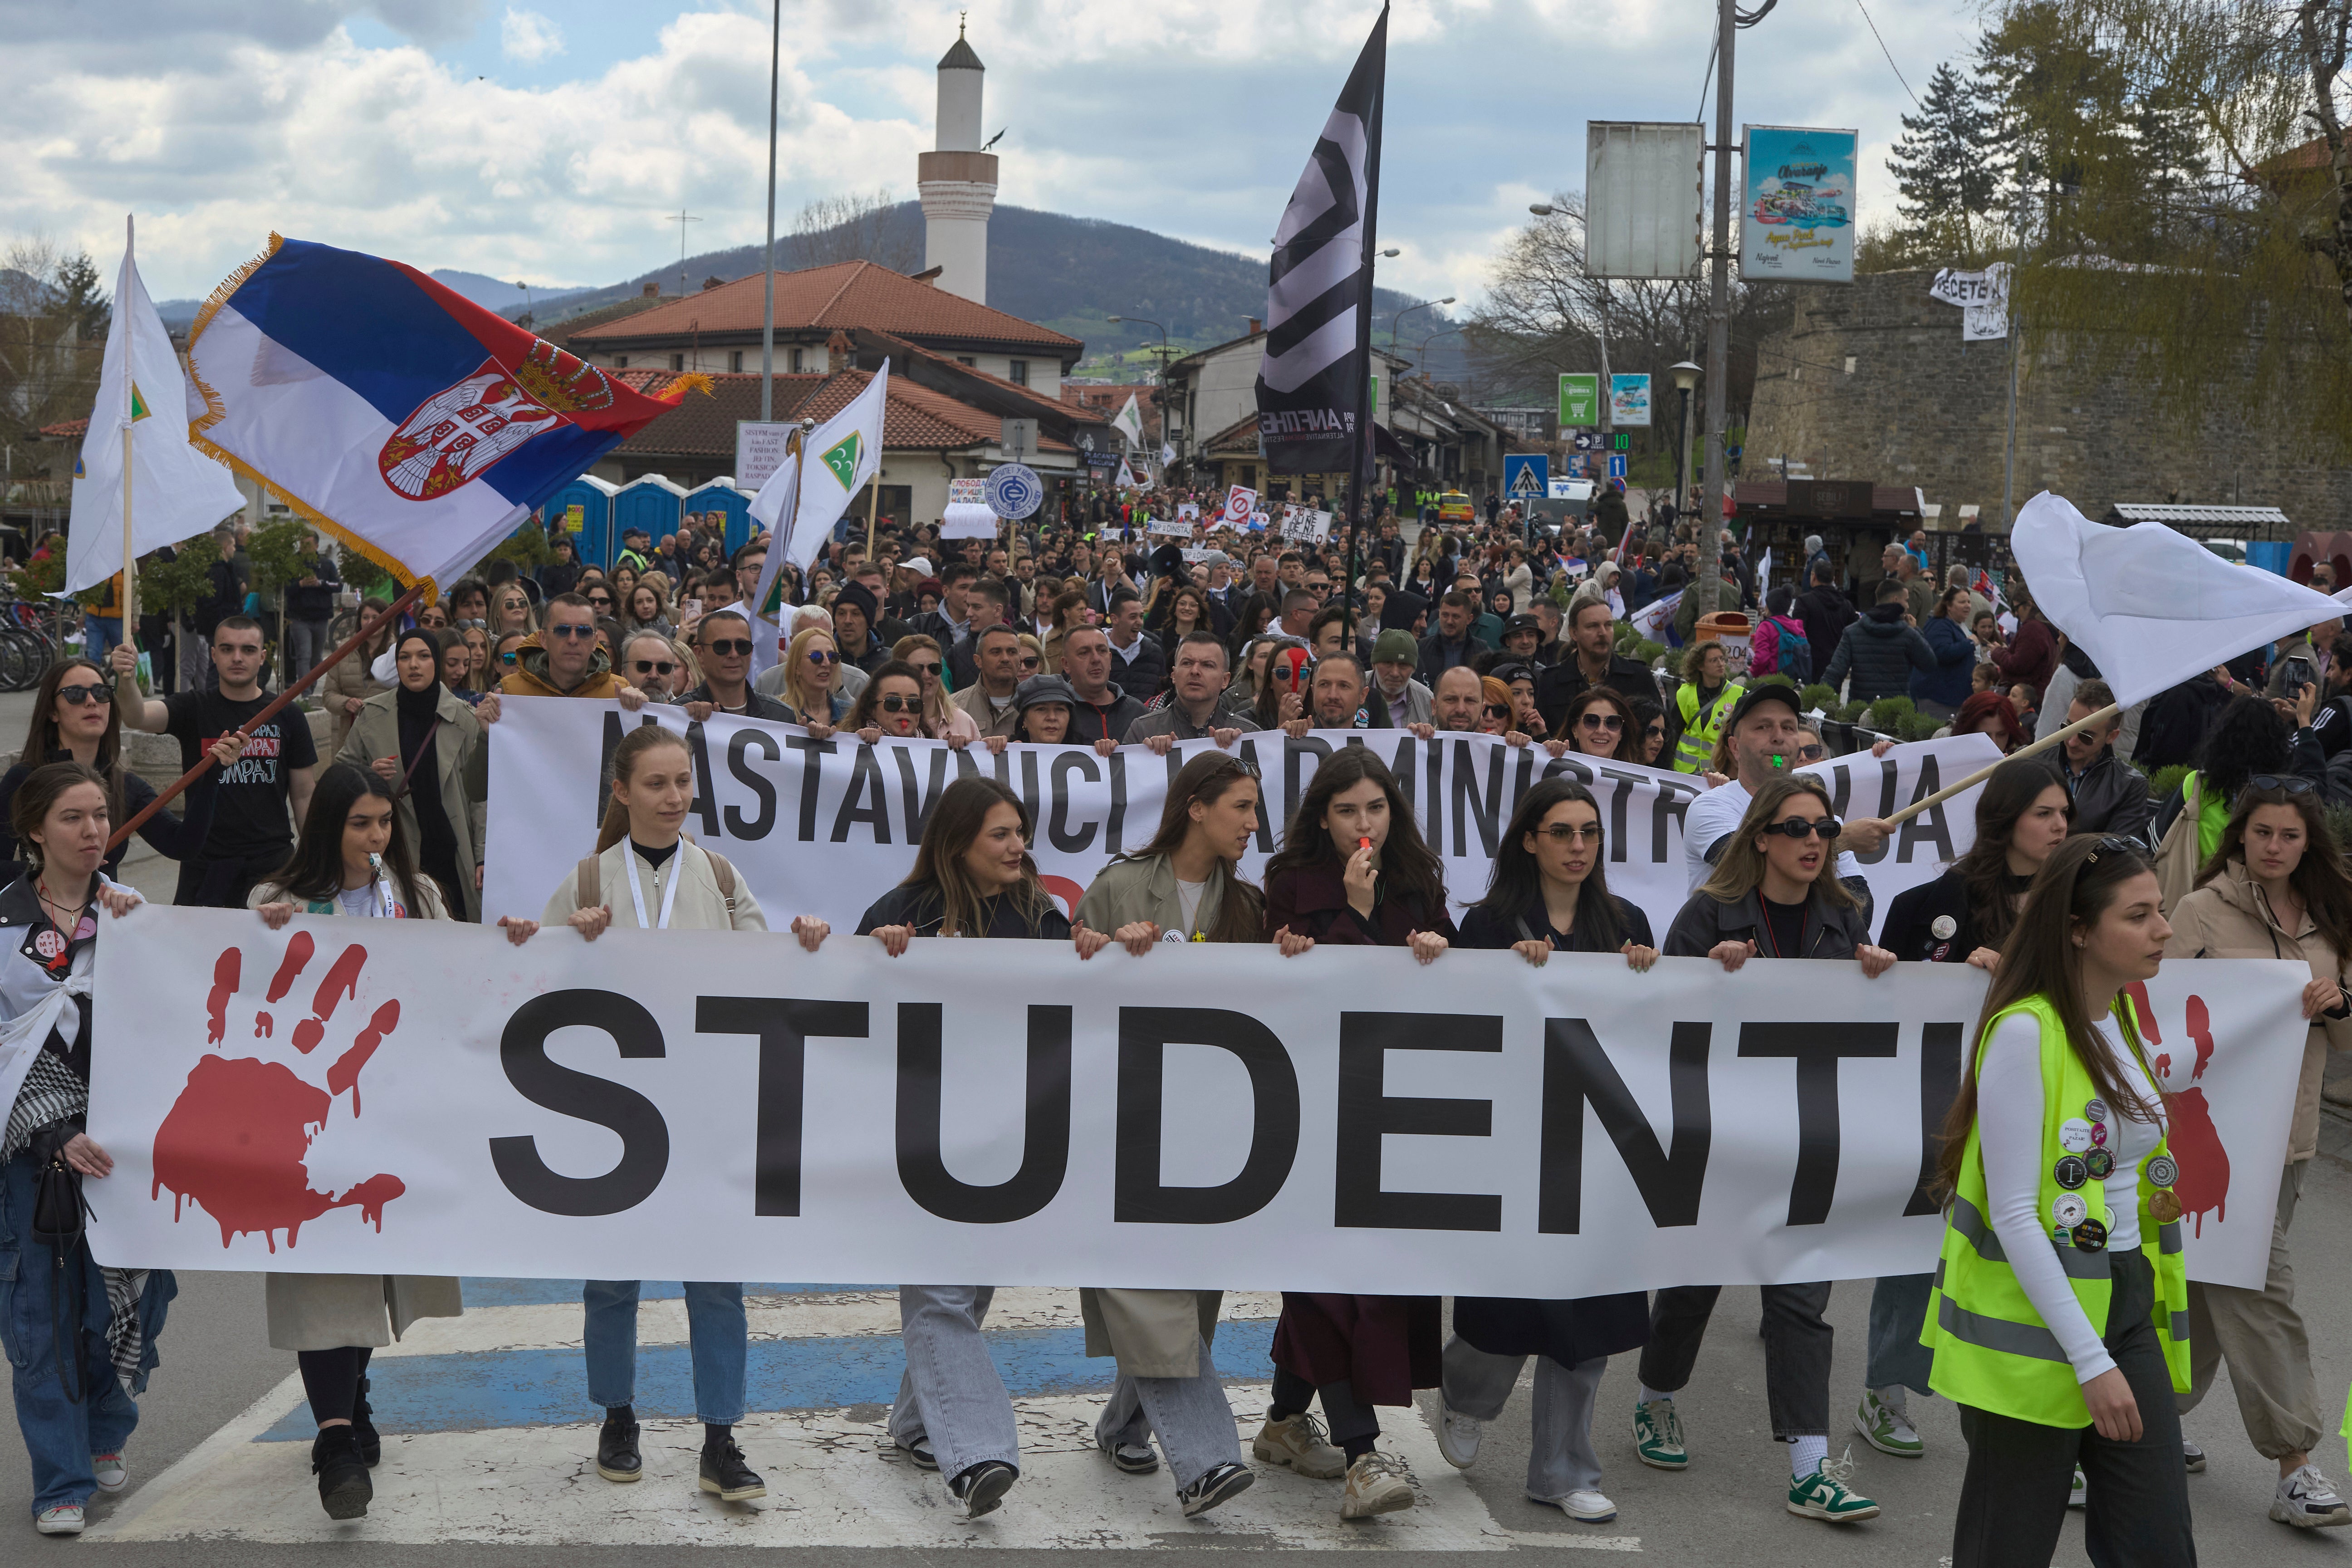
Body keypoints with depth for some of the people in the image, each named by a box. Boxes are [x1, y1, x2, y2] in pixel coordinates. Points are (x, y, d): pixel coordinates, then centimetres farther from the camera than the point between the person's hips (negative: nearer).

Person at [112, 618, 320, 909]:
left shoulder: (288, 717, 6)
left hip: (272, 861, 0)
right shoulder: (193, 708, 4)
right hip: (205, 863, 0)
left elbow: (303, 797, 9)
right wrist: (127, 678, -37)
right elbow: (138, 717, -17)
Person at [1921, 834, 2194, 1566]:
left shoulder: (2123, 1017, 9)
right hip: (2035, 1322, -8)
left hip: (2128, 1302, 8)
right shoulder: (2025, 1032, -17)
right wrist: (2091, 1362, -21)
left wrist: (2164, 1198, 7)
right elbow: (2015, 1215, -20)